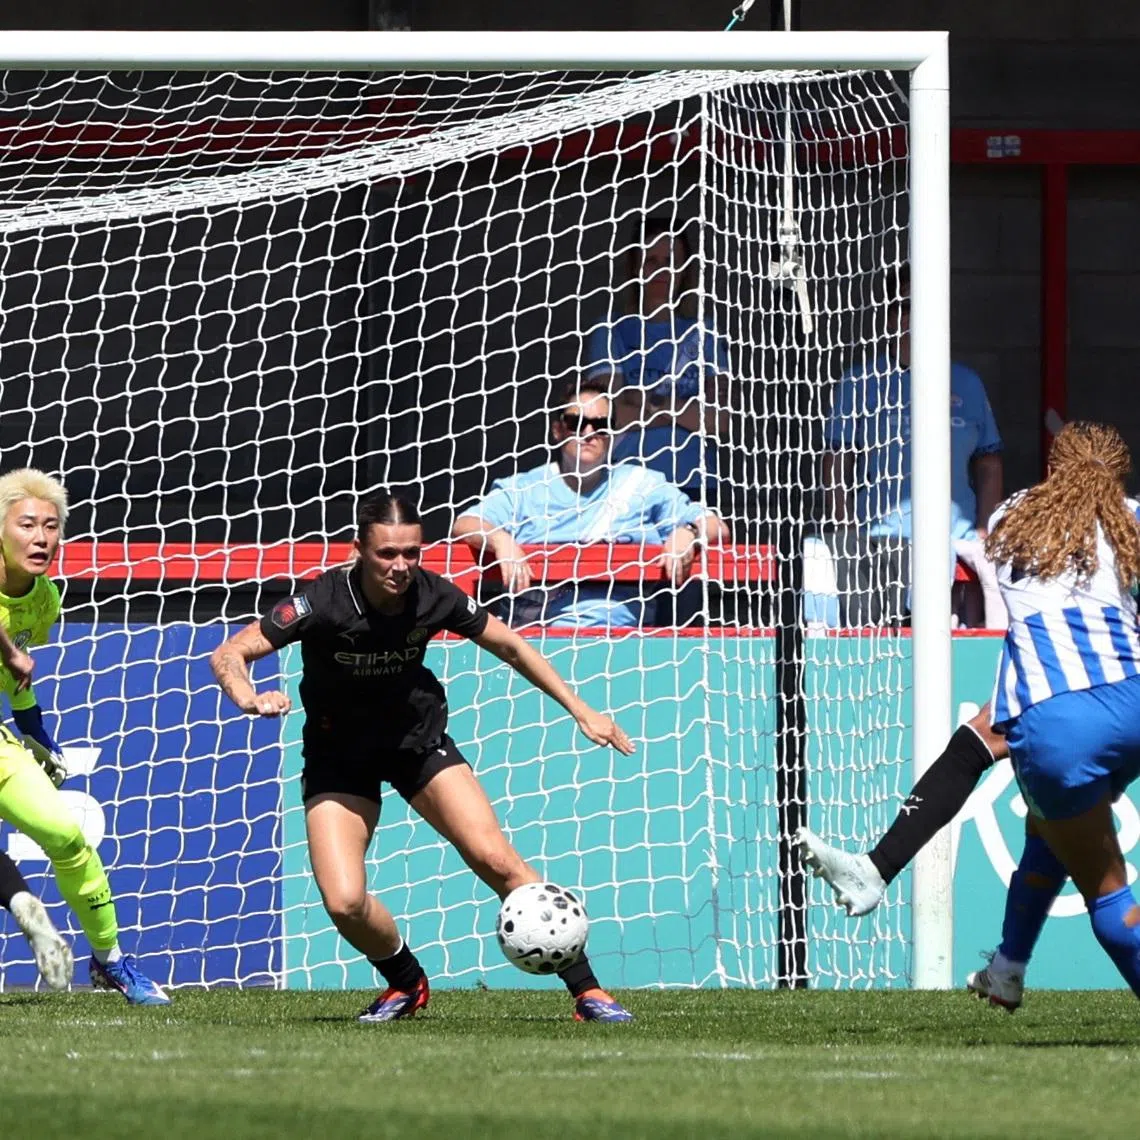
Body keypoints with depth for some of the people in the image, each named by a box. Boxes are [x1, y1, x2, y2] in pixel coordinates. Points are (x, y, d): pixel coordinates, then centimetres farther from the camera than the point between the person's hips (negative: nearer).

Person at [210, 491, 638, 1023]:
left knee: (494, 859, -14)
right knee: (344, 902, -18)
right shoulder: (323, 602, -27)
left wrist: (580, 710, 1)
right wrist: (248, 698, -47)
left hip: (418, 737, 2)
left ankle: (586, 989, -4)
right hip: (339, 754, -2)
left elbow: (509, 645, 1)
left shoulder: (433, 596, -18)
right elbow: (229, 654, -25)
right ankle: (406, 982, 13)